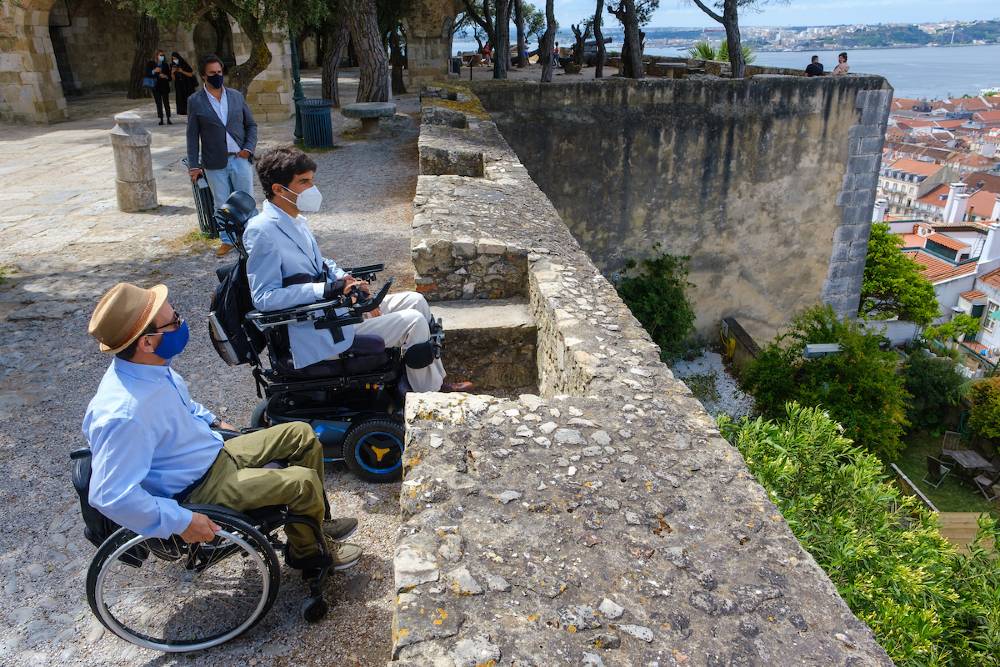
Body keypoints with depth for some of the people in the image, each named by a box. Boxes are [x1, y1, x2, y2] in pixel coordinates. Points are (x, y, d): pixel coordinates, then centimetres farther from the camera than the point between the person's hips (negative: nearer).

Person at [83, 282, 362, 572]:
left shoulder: (149, 365, -7)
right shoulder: (123, 415, -35)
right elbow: (110, 496, -33)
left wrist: (212, 421, 14)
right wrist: (181, 522, -27)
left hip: (216, 452, 9)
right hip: (197, 489, -9)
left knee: (302, 435, 8)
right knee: (304, 481, -14)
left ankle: (316, 522, 25)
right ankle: (309, 551, 16)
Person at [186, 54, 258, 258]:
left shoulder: (236, 96, 6)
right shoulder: (195, 101, 0)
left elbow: (251, 124, 11)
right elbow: (192, 135, 1)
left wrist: (249, 148, -4)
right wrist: (193, 165, -2)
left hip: (240, 159, 1)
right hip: (215, 164, -1)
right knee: (222, 205, 7)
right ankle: (227, 240, 20)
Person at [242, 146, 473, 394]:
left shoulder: (294, 220, 10)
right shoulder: (262, 231, -19)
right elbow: (264, 296, -24)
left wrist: (345, 280, 0)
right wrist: (330, 288, -24)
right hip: (318, 334, -9)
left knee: (415, 301, 6)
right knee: (412, 321, -14)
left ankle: (437, 380, 15)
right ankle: (429, 395, 7)